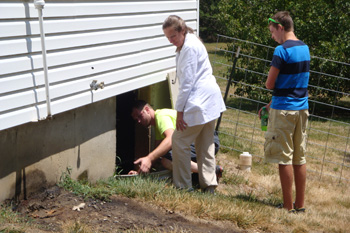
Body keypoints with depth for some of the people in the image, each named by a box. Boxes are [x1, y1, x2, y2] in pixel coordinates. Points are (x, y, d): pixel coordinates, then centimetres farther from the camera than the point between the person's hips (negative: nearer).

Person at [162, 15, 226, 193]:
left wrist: (179, 111, -17)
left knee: (180, 141, -2)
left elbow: (187, 82, -19)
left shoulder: (189, 47, -16)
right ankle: (209, 185, 19)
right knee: (205, 144, 14)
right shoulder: (190, 43, 16)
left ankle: (183, 186, 4)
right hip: (209, 99, 11)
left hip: (199, 101, -11)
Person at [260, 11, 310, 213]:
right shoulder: (305, 48, 10)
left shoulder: (282, 50, -15)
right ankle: (300, 204, 20)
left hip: (284, 110, -8)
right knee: (300, 158, 12)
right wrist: (273, 103, 18)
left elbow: (269, 84, -12)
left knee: (284, 159, 0)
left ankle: (288, 207, 7)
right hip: (302, 108, 8)